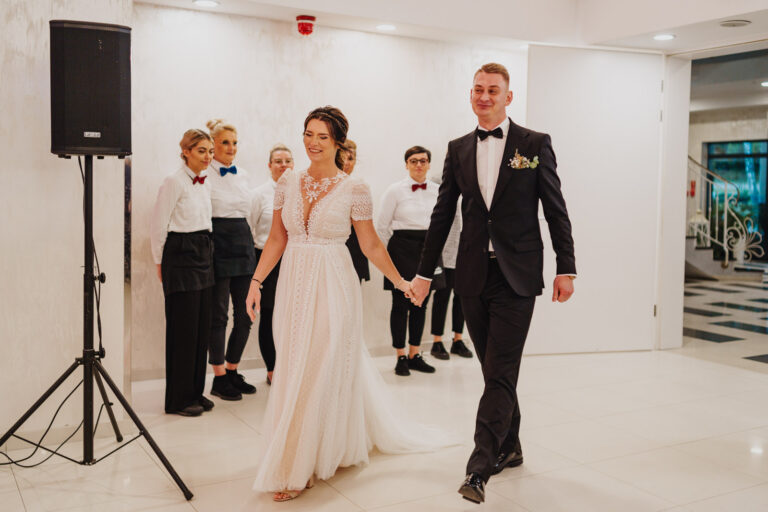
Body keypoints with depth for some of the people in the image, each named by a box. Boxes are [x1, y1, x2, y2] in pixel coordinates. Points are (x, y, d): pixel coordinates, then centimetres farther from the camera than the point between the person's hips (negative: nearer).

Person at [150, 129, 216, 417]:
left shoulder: (204, 183, 14)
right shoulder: (175, 182, -10)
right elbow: (158, 226, -9)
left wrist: (205, 250, 18)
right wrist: (160, 262, -3)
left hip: (203, 256, 8)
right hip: (181, 256, -8)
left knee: (202, 327, 9)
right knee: (183, 329, -3)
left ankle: (195, 392, 20)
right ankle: (178, 399, 8)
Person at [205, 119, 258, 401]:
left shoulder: (243, 174, 14)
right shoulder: (205, 174, -6)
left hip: (243, 242, 6)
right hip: (218, 244, -6)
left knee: (245, 314, 7)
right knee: (219, 314, 0)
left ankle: (232, 371, 21)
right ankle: (219, 378, 10)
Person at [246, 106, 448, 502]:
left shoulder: (354, 189, -6)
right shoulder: (288, 182, 6)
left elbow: (371, 245, 0)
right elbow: (276, 239, 11)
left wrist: (401, 283, -1)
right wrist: (256, 281, 6)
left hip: (332, 288, -5)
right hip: (293, 286, 5)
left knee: (319, 375, -2)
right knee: (292, 373, 11)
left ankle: (297, 469, 11)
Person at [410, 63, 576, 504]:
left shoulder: (535, 144, 0)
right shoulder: (459, 149, 9)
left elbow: (556, 210, 0)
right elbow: (443, 214, 11)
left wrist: (566, 269, -4)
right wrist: (425, 272, 11)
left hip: (516, 277, -4)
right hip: (474, 276, 4)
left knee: (501, 373, -6)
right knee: (494, 369, 14)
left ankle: (479, 468, -4)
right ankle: (509, 448, 31)